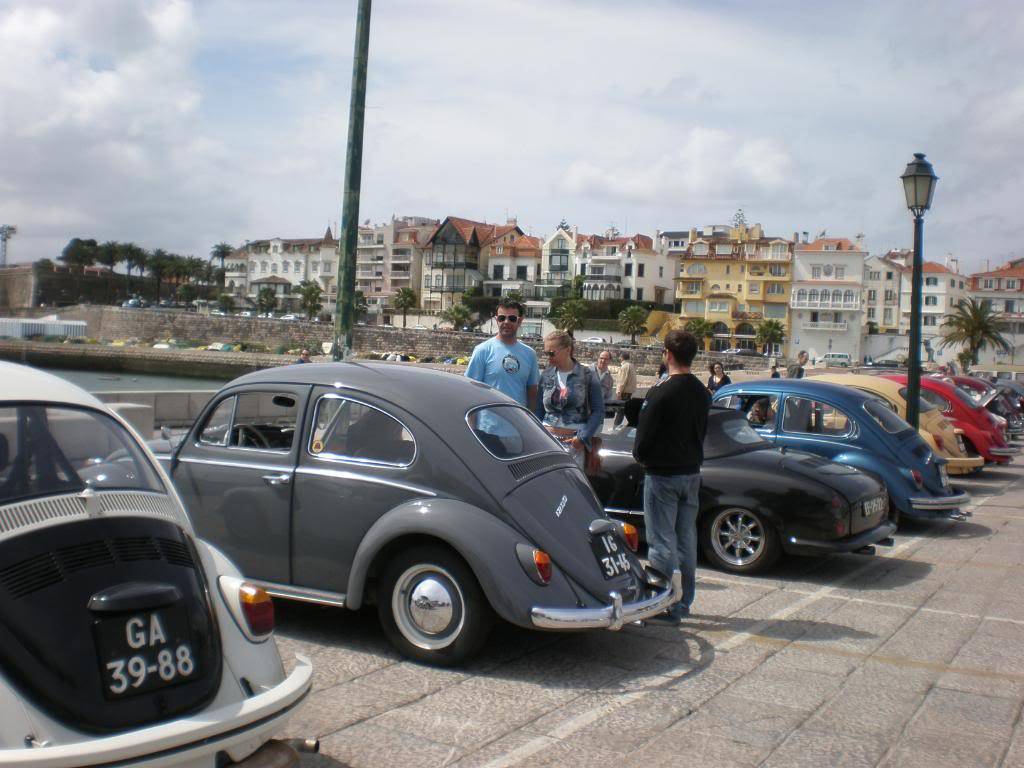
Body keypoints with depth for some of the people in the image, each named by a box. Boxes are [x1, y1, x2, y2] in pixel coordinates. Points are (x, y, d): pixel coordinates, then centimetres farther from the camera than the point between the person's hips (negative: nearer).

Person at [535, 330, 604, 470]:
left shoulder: (586, 376, -1)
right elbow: (539, 410, 13)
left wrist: (582, 437, -10)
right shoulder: (546, 375, 7)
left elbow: (598, 410, -1)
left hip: (575, 441, -3)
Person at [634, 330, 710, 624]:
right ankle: (683, 601, 23)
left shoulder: (661, 392, -18)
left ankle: (667, 607, 2)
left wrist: (640, 456, 5)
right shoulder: (702, 393, 6)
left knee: (662, 541, -1)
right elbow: (702, 432, 13)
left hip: (662, 474, -7)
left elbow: (644, 433, -13)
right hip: (692, 473, 7)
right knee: (686, 538, 15)